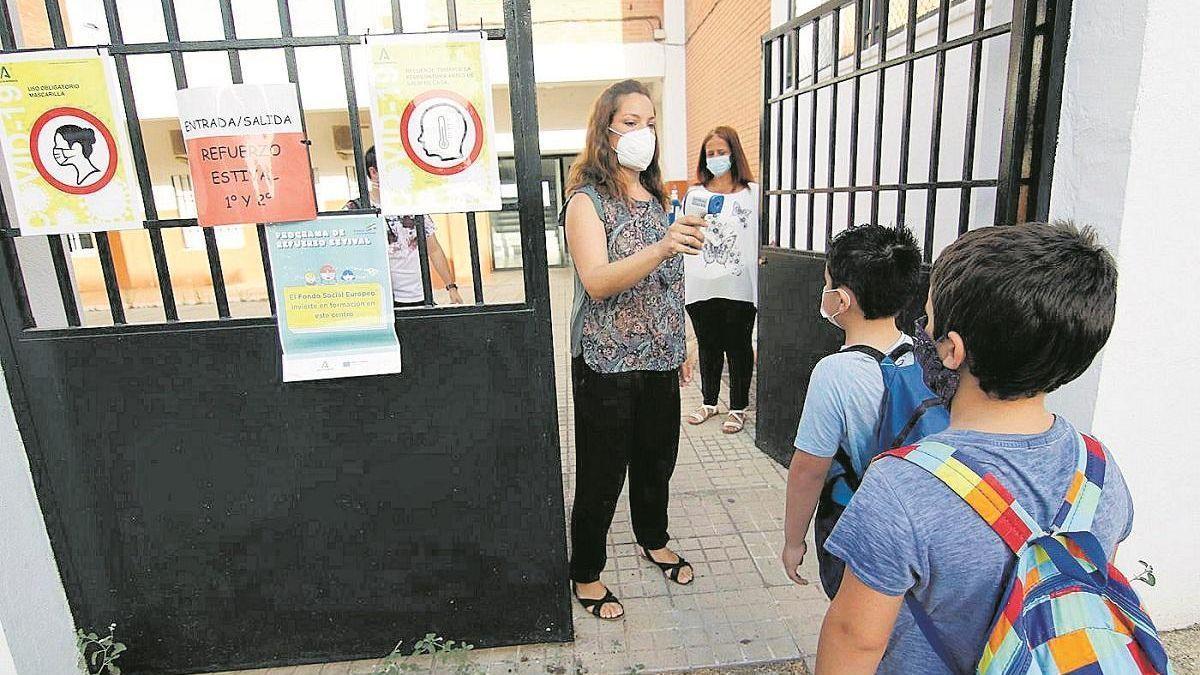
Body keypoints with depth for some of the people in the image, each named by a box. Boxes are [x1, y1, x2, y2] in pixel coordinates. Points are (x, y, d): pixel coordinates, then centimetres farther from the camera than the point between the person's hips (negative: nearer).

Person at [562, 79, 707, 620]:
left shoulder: (655, 198, 11)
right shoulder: (587, 200, -10)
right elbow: (598, 282, -24)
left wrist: (681, 345, 19)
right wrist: (662, 247, -37)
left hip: (659, 359, 7)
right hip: (607, 364, -6)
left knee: (657, 460, 19)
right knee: (601, 476, 5)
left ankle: (653, 540, 45)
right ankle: (586, 575, 26)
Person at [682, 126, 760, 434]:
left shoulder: (752, 193, 2)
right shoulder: (694, 195, 9)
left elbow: (761, 240, 0)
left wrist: (760, 286, -11)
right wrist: (682, 284, 2)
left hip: (738, 289, -2)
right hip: (701, 289, 3)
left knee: (739, 348, 8)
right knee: (708, 347, 15)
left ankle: (737, 408, 23)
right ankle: (709, 402, 31)